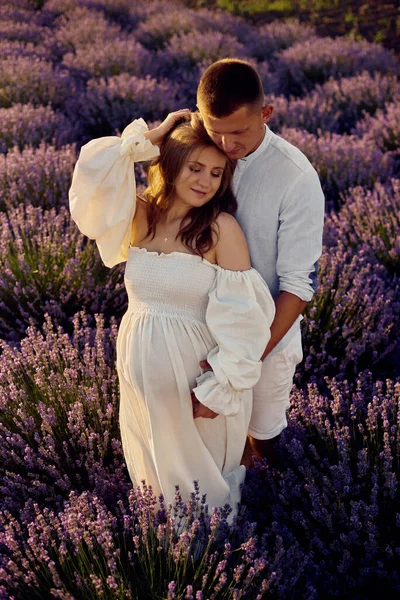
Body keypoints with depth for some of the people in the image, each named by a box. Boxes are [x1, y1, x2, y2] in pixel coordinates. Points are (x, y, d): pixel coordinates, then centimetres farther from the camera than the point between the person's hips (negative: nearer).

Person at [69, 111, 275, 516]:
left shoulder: (222, 228, -17)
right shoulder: (139, 216, -4)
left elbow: (239, 315, -17)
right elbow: (93, 175, -19)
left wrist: (221, 387, -17)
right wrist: (149, 138, -15)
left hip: (197, 372, -4)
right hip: (142, 373, 4)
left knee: (203, 476, 19)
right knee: (154, 468, 26)